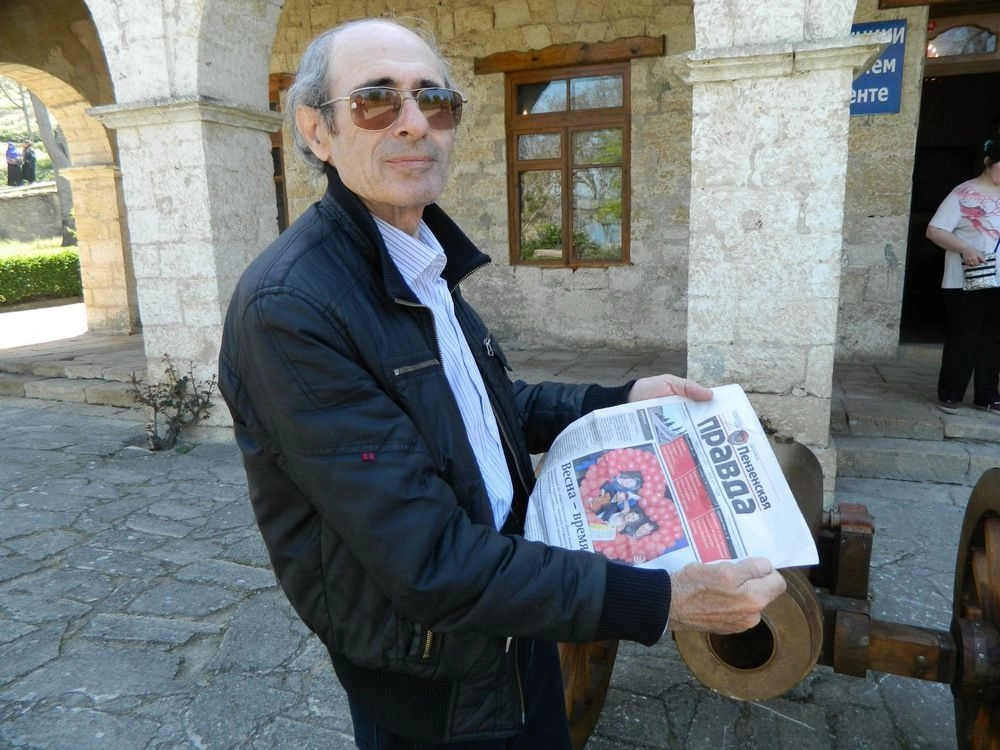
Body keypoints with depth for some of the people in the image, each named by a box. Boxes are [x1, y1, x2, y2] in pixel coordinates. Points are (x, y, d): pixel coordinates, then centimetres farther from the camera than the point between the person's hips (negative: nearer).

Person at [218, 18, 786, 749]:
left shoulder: (424, 264, 1)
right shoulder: (288, 305, -26)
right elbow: (430, 563, -29)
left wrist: (623, 399, 3)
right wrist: (660, 599, -27)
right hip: (431, 689, -7)